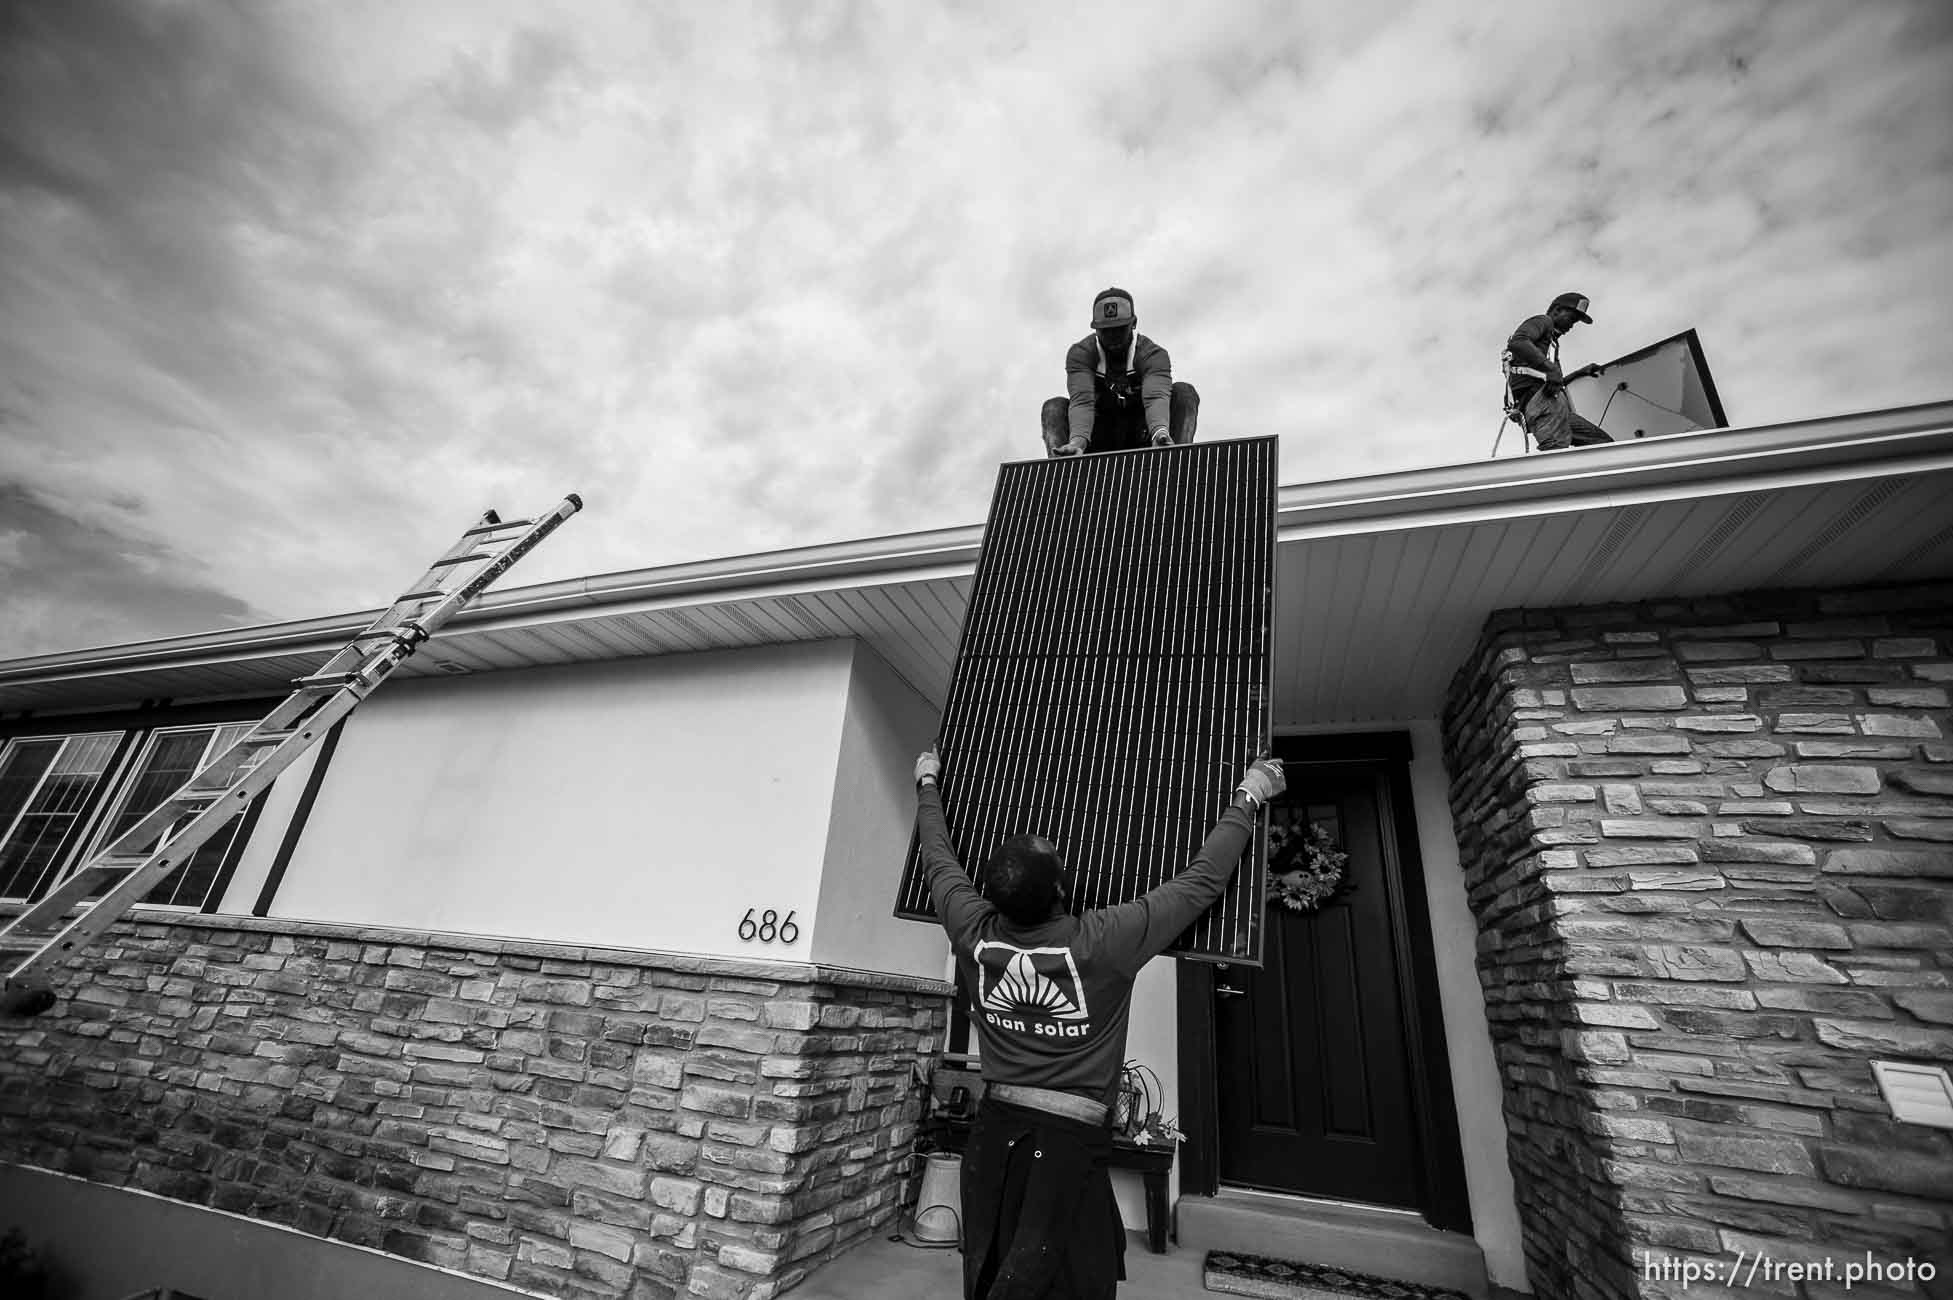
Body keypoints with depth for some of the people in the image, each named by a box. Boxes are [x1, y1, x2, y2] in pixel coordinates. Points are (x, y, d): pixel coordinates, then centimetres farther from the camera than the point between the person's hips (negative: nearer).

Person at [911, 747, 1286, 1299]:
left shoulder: (974, 932, -11)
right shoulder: (1102, 942, -21)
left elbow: (939, 858, 7)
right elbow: (1202, 880, -12)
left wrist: (927, 783, 22)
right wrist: (1247, 798, 0)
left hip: (993, 1127, 4)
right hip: (1069, 1137, -4)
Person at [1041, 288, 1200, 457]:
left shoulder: (1153, 354, -15)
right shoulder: (1080, 353, -13)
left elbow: (1156, 397, -34)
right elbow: (1081, 400, -30)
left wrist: (1161, 434, -58)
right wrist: (1077, 441, -51)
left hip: (1142, 437, 0)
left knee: (1184, 392, -21)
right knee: (1054, 407, -24)